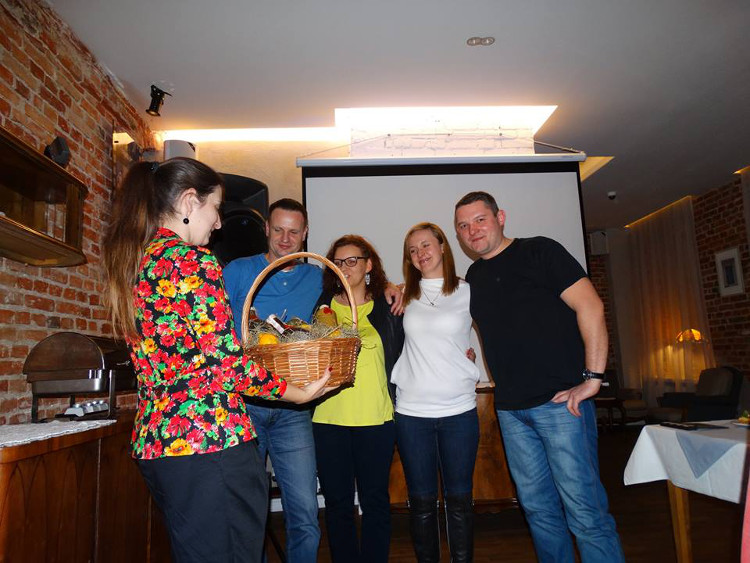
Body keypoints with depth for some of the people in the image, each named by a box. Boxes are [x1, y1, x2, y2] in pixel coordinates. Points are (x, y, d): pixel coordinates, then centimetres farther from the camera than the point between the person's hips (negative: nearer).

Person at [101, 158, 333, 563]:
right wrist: (292, 392, -5)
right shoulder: (192, 260, -14)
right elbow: (225, 360, -18)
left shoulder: (132, 261, 12)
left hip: (154, 439, 9)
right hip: (211, 441, -9)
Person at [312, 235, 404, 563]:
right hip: (329, 417, 1)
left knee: (375, 500, 9)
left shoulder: (387, 307, 5)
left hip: (376, 418, -1)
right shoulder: (323, 305, 8)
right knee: (337, 502, 10)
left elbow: (399, 359, 10)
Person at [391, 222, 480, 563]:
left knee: (459, 499, 8)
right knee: (422, 500, 9)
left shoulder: (468, 292, 2)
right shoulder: (403, 296, 7)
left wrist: (472, 355, 5)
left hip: (459, 410, -1)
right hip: (411, 410, 1)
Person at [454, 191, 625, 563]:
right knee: (538, 507, 14)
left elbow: (590, 306, -11)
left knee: (584, 510, -2)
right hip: (510, 410, 6)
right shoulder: (473, 277, 14)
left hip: (559, 401, -6)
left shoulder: (538, 251, -4)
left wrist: (593, 377, -18)